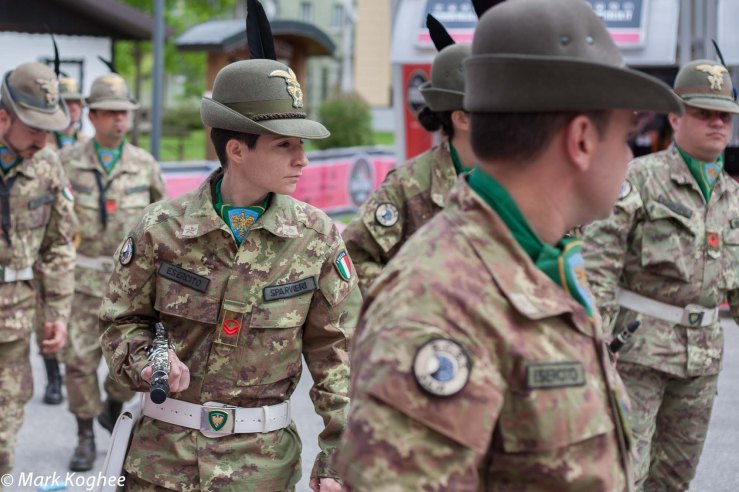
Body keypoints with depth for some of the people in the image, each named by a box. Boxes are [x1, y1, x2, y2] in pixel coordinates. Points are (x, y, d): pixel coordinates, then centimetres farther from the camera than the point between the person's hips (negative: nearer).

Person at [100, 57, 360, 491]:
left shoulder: (317, 238, -5)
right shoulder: (163, 228, -6)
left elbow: (337, 352, -1)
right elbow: (122, 320, 6)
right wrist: (146, 363, -15)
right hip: (164, 454, 0)